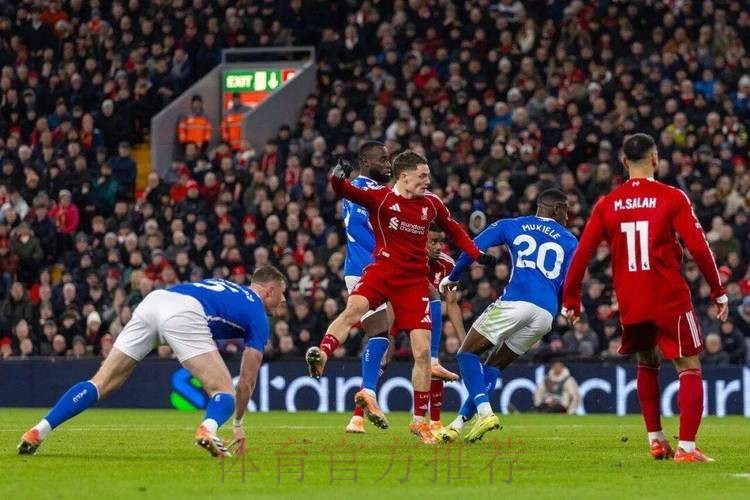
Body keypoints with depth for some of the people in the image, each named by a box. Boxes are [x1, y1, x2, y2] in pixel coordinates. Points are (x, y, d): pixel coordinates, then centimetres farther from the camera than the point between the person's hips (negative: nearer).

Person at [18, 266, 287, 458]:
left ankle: (38, 431, -3)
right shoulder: (257, 315, 21)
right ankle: (208, 429, -33)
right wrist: (238, 422, 34)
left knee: (102, 383, 9)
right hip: (184, 312, -6)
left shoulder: (226, 286, 38)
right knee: (223, 390, 2)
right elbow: (247, 381, 22)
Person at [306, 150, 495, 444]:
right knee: (355, 307, -36)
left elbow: (454, 231, 23)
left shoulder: (431, 204, 8)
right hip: (382, 271, -3)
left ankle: (419, 420, 9)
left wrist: (477, 255, 9)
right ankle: (322, 356, -51)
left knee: (422, 351, -1)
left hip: (415, 280, 3)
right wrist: (338, 180, -42)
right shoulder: (380, 197, -4)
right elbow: (348, 193, -19)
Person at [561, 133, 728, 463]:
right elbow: (698, 248, -10)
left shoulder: (607, 204, 4)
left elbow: (582, 253, 3)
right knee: (690, 368, 1)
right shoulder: (672, 198, -6)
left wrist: (570, 299, 11)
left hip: (630, 302, 4)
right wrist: (718, 292, -1)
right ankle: (686, 447, -12)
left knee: (647, 363, 25)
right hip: (670, 299, -4)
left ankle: (656, 440, 21)